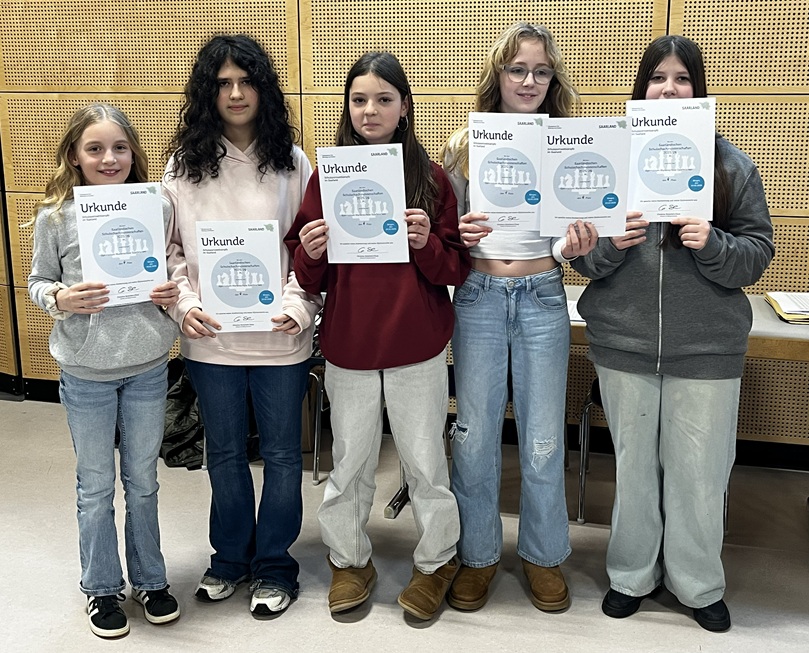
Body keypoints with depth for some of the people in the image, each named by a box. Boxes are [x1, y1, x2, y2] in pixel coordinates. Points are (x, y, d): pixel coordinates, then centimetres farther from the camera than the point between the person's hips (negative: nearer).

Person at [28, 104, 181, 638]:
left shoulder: (157, 206, -4)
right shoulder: (55, 216, -7)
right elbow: (38, 282, 1)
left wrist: (172, 294, -14)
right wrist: (60, 299, -20)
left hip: (147, 366, 1)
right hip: (85, 371, -1)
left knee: (143, 480, 16)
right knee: (96, 486, 12)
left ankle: (149, 579, 35)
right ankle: (102, 587, 32)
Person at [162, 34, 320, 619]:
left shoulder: (292, 162, -1)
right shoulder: (184, 164, 2)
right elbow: (169, 247, 4)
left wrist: (299, 307, -15)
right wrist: (184, 303, -11)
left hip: (280, 337, -1)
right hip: (210, 337, 2)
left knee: (281, 453, 10)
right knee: (225, 452, 16)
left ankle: (274, 566, 28)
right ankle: (230, 558, 36)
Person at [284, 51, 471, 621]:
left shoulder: (430, 178, -2)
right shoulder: (327, 177, 1)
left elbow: (457, 269, -1)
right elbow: (311, 278, 4)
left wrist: (427, 243, -20)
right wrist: (310, 253, -18)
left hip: (418, 347, -1)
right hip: (348, 345, 1)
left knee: (425, 463, 10)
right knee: (349, 464, 13)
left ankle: (437, 561, 33)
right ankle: (350, 561, 35)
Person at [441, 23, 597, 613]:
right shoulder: (464, 146, 3)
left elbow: (569, 235, 5)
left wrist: (573, 249, -18)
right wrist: (459, 236, -16)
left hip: (543, 298, 0)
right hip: (478, 297, 0)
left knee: (543, 438, 6)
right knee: (475, 433, 7)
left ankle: (544, 554, 27)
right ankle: (478, 553, 26)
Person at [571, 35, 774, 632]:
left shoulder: (731, 164, 1)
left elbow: (758, 252, -1)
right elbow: (581, 254, 3)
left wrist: (712, 244, -19)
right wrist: (611, 241, -17)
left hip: (707, 347, -1)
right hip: (624, 341, 1)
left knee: (699, 470, 7)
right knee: (634, 463, 13)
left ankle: (699, 584, 28)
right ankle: (633, 575, 32)